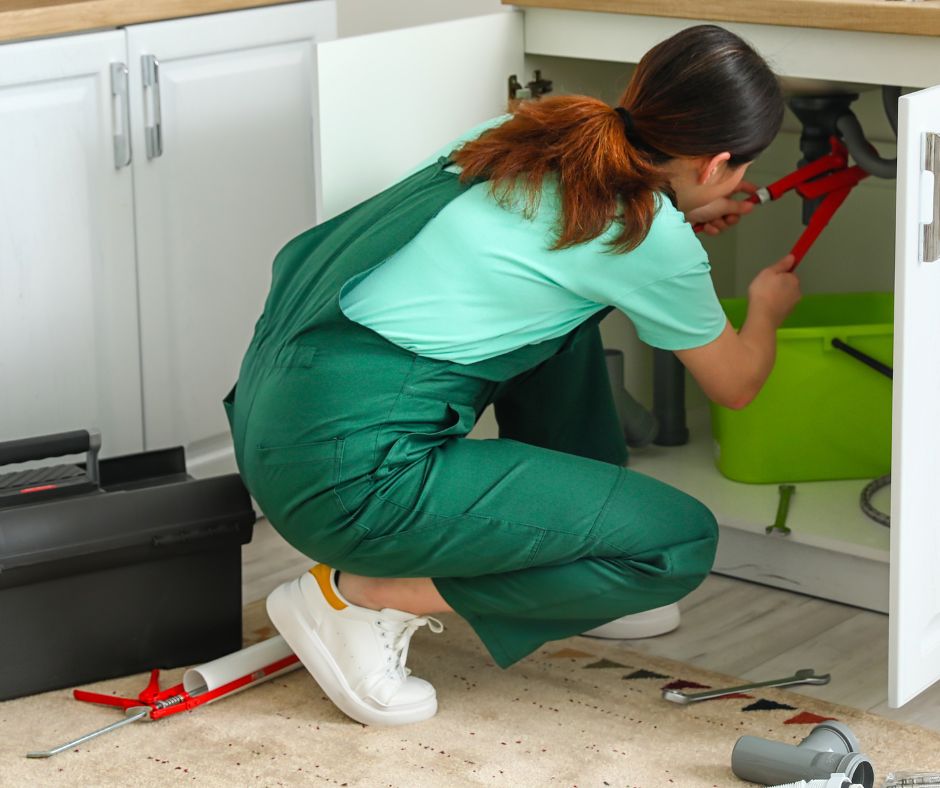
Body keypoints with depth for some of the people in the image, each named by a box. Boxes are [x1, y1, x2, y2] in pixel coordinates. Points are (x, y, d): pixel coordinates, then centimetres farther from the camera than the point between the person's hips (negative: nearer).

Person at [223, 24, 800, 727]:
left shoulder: (532, 137, 12)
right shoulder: (653, 242, -9)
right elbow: (735, 384, 11)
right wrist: (767, 307, 32)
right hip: (352, 472, -9)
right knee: (681, 543, -4)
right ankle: (362, 598, -1)